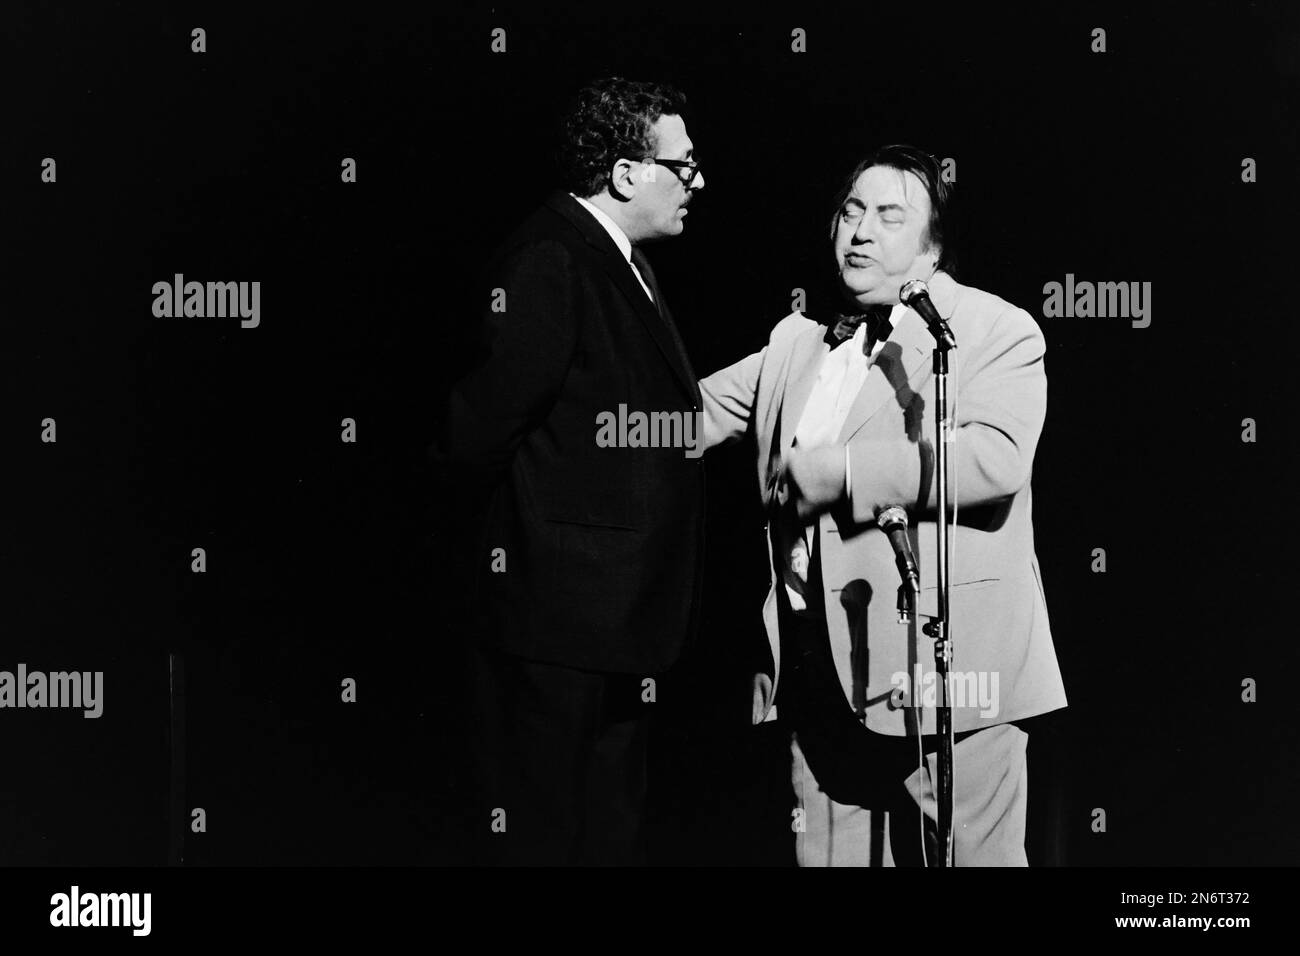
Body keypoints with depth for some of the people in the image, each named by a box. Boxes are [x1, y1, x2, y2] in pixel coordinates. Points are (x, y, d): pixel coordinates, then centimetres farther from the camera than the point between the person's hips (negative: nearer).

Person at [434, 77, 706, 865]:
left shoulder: (626, 266, 15)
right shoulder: (549, 262, -17)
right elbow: (481, 432, -20)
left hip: (621, 617, 10)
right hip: (562, 613, -10)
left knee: (613, 832, 17)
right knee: (545, 833, 1)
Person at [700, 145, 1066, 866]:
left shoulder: (997, 331, -2)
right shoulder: (797, 341, 19)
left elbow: (994, 458, -18)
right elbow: (688, 413, 23)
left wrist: (838, 472, -18)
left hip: (946, 666, -6)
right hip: (818, 672, 6)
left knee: (975, 856, 0)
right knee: (829, 858, 11)